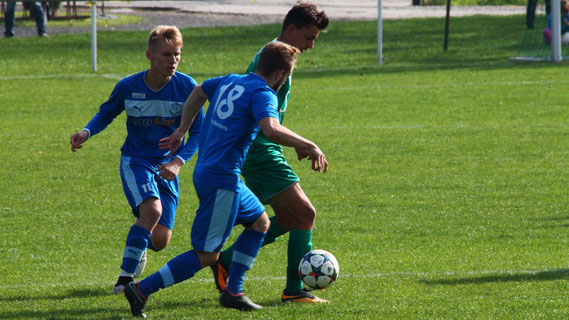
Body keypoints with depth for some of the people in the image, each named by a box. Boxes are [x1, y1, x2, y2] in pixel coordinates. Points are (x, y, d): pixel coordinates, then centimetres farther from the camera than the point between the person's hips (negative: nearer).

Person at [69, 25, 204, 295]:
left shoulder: (187, 87, -13)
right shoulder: (128, 87, -11)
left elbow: (198, 133, -7)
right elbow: (106, 113, 8)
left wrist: (178, 162, -22)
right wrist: (86, 133, -12)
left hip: (166, 167, 2)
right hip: (135, 161, -2)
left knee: (160, 240, -3)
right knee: (152, 210, -31)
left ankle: (138, 246, 37)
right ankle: (125, 277, -21)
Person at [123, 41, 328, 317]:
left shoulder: (230, 82, 14)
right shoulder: (263, 94, -13)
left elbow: (198, 92, 32)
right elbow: (271, 130, -31)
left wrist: (182, 131, 40)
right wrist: (308, 147, -22)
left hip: (205, 171, 10)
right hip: (222, 180, -10)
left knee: (260, 222, 22)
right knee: (206, 255, -6)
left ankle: (233, 291, 21)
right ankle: (142, 290, -9)